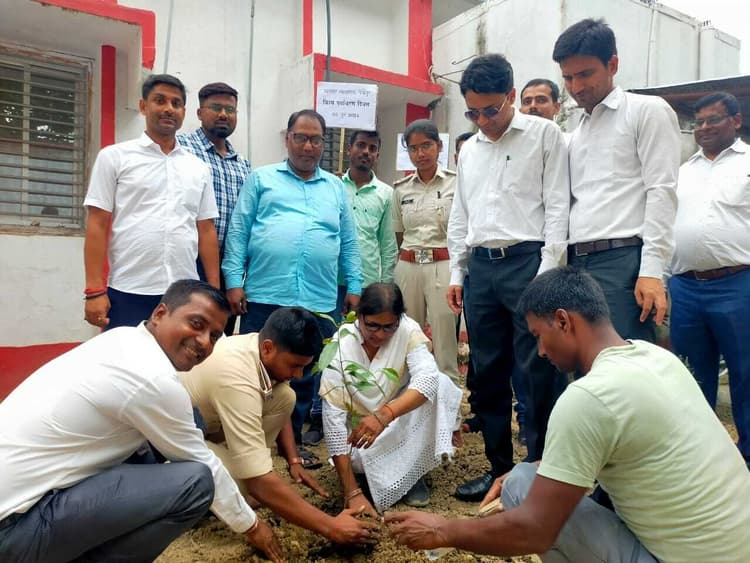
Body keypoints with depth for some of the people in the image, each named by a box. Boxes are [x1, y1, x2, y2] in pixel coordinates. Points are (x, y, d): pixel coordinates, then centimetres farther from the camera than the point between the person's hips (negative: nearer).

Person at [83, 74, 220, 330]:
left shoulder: (199, 168, 13)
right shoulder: (114, 157, 4)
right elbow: (97, 225, -1)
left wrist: (214, 290, 8)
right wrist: (95, 290, -8)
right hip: (128, 293, -3)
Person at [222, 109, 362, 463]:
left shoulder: (336, 188, 17)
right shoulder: (261, 179, 9)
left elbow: (349, 243, 16)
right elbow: (238, 232, 3)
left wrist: (354, 286, 11)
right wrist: (234, 280, -5)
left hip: (318, 302, 3)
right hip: (264, 297, -2)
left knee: (305, 377, 11)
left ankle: (293, 439, 28)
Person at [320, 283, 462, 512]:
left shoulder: (407, 330, -20)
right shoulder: (340, 346, -25)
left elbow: (427, 378, -36)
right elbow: (333, 418, -28)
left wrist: (384, 415, -54)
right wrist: (351, 493, -33)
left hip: (400, 422, 2)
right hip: (358, 429, -2)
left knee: (440, 383, -25)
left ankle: (412, 471, -10)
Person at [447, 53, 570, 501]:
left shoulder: (544, 134, 3)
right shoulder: (469, 150, 18)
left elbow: (557, 206, -4)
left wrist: (548, 270, -12)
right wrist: (457, 272, 14)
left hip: (527, 260, -5)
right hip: (480, 266, 6)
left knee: (537, 374, -4)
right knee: (487, 374, 9)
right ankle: (500, 467, 23)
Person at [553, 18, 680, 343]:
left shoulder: (648, 111, 4)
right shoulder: (576, 134, 22)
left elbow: (661, 191, -6)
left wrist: (652, 270, -16)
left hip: (623, 261, -6)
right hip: (577, 264, 6)